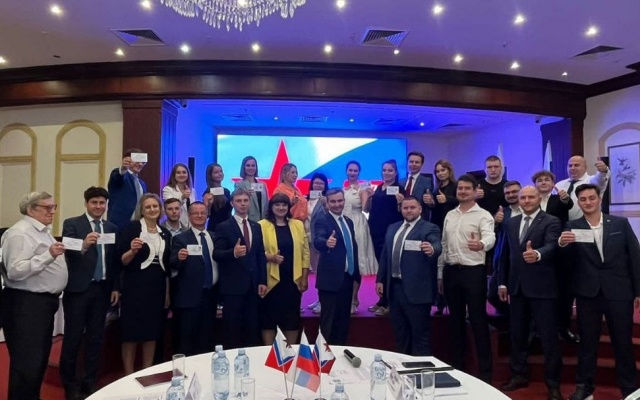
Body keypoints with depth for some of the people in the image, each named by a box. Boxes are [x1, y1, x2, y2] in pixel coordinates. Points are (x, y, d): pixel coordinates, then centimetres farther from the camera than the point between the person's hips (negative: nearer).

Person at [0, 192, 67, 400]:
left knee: (40, 359, 19)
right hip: (25, 304, -10)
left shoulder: (42, 231, 16)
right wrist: (48, 255, -33)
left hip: (43, 301, 10)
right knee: (27, 362, -4)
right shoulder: (20, 233, -15)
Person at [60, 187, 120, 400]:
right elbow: (67, 254, -15)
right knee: (73, 338, 5)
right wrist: (83, 245, -35)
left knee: (96, 338, 12)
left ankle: (90, 383, 25)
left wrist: (116, 287, 5)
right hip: (78, 289, -4)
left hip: (102, 289, 4)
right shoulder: (71, 223, -2)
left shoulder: (112, 228, 10)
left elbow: (115, 260, 10)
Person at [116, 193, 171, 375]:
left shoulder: (165, 234, 11)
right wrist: (133, 250, -28)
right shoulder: (132, 228, -5)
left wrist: (167, 292, 14)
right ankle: (129, 375, 13)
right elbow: (122, 261, -8)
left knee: (152, 331, 11)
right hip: (135, 286, -5)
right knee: (131, 331, 0)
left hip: (157, 287, 5)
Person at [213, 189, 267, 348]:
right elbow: (216, 254, -10)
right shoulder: (223, 227, -2)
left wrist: (262, 281, 6)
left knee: (253, 329, 10)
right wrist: (233, 252, -29)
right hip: (233, 285, -4)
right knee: (232, 329, 3)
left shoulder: (256, 227, 12)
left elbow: (261, 255, 12)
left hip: (253, 285, 5)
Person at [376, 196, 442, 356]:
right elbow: (385, 255, 16)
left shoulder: (429, 228, -6)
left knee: (420, 333, 4)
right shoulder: (392, 228, 13)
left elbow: (437, 246, -24)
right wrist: (380, 279, 13)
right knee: (399, 331, 18)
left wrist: (431, 250, -47)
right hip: (394, 286, 7)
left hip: (416, 289, -6)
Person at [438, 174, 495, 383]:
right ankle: (456, 366, 26)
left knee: (478, 321, 1)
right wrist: (440, 274, 13)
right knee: (455, 320, 13)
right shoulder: (449, 215, 11)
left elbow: (490, 237, -25)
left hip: (473, 271, -5)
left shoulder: (483, 215, -6)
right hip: (451, 271, 6)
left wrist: (481, 244, -49)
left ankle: (485, 370, 13)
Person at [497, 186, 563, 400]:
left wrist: (537, 254, -45)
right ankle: (519, 375, 28)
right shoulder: (510, 223, 11)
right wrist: (502, 282, 11)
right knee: (517, 334, 14)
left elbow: (552, 246, -23)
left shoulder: (551, 222, -5)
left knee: (548, 336, 2)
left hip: (542, 287, -5)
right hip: (517, 287, 5)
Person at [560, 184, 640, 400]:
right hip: (587, 292, 0)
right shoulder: (572, 227, 0)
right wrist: (562, 243, -34)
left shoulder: (620, 223, 3)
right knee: (587, 341, 9)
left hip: (619, 291, 0)